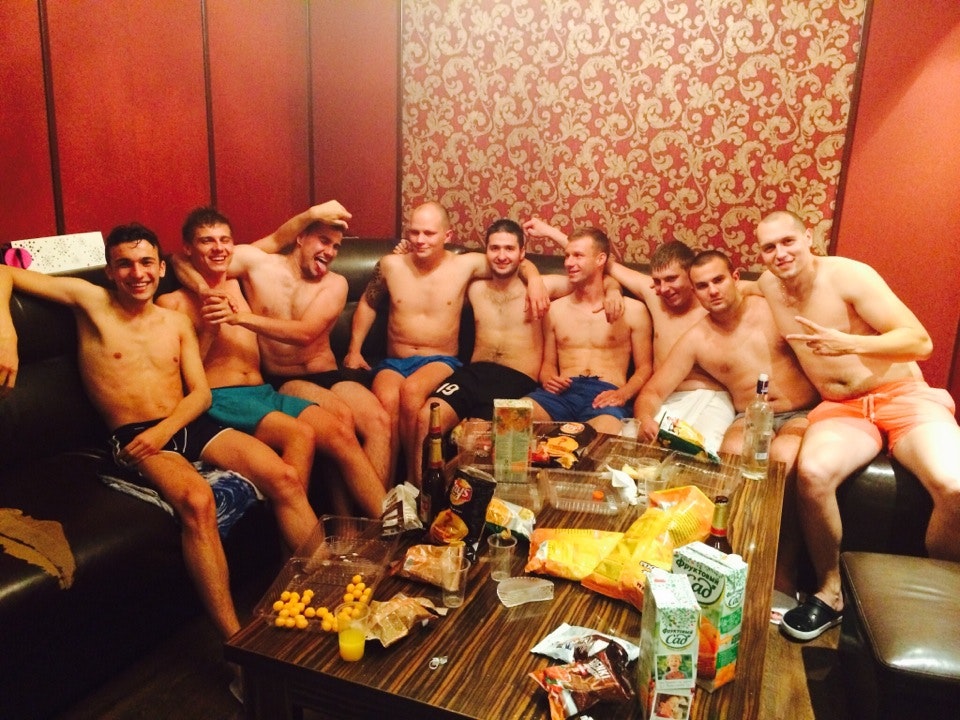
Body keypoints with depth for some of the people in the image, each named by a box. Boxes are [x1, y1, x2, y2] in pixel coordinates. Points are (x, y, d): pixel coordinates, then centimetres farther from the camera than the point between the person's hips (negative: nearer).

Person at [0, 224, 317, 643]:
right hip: (134, 436, -5)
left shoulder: (177, 323, 17)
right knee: (197, 501, -37)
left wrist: (165, 428, -11)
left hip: (190, 425, 5)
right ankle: (236, 642, -34)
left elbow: (201, 392, 10)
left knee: (285, 478, -19)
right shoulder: (91, 302, 7)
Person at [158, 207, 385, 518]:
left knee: (342, 435, -20)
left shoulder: (240, 285, 23)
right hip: (219, 398, -5)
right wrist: (207, 331, -12)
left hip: (264, 392, 5)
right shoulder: (171, 303, 7)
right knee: (301, 435, -32)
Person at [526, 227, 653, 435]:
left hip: (604, 394, -4)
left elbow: (644, 368, 12)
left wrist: (623, 394, -9)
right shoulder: (555, 309, 20)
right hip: (563, 392, 4)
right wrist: (547, 379, 1)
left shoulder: (633, 310, 11)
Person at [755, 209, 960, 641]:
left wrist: (849, 343, -30)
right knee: (812, 473, -32)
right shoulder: (769, 286, 3)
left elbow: (921, 342, -15)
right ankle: (831, 591, -9)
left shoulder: (847, 275, -12)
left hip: (903, 396, -2)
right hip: (840, 408, 3)